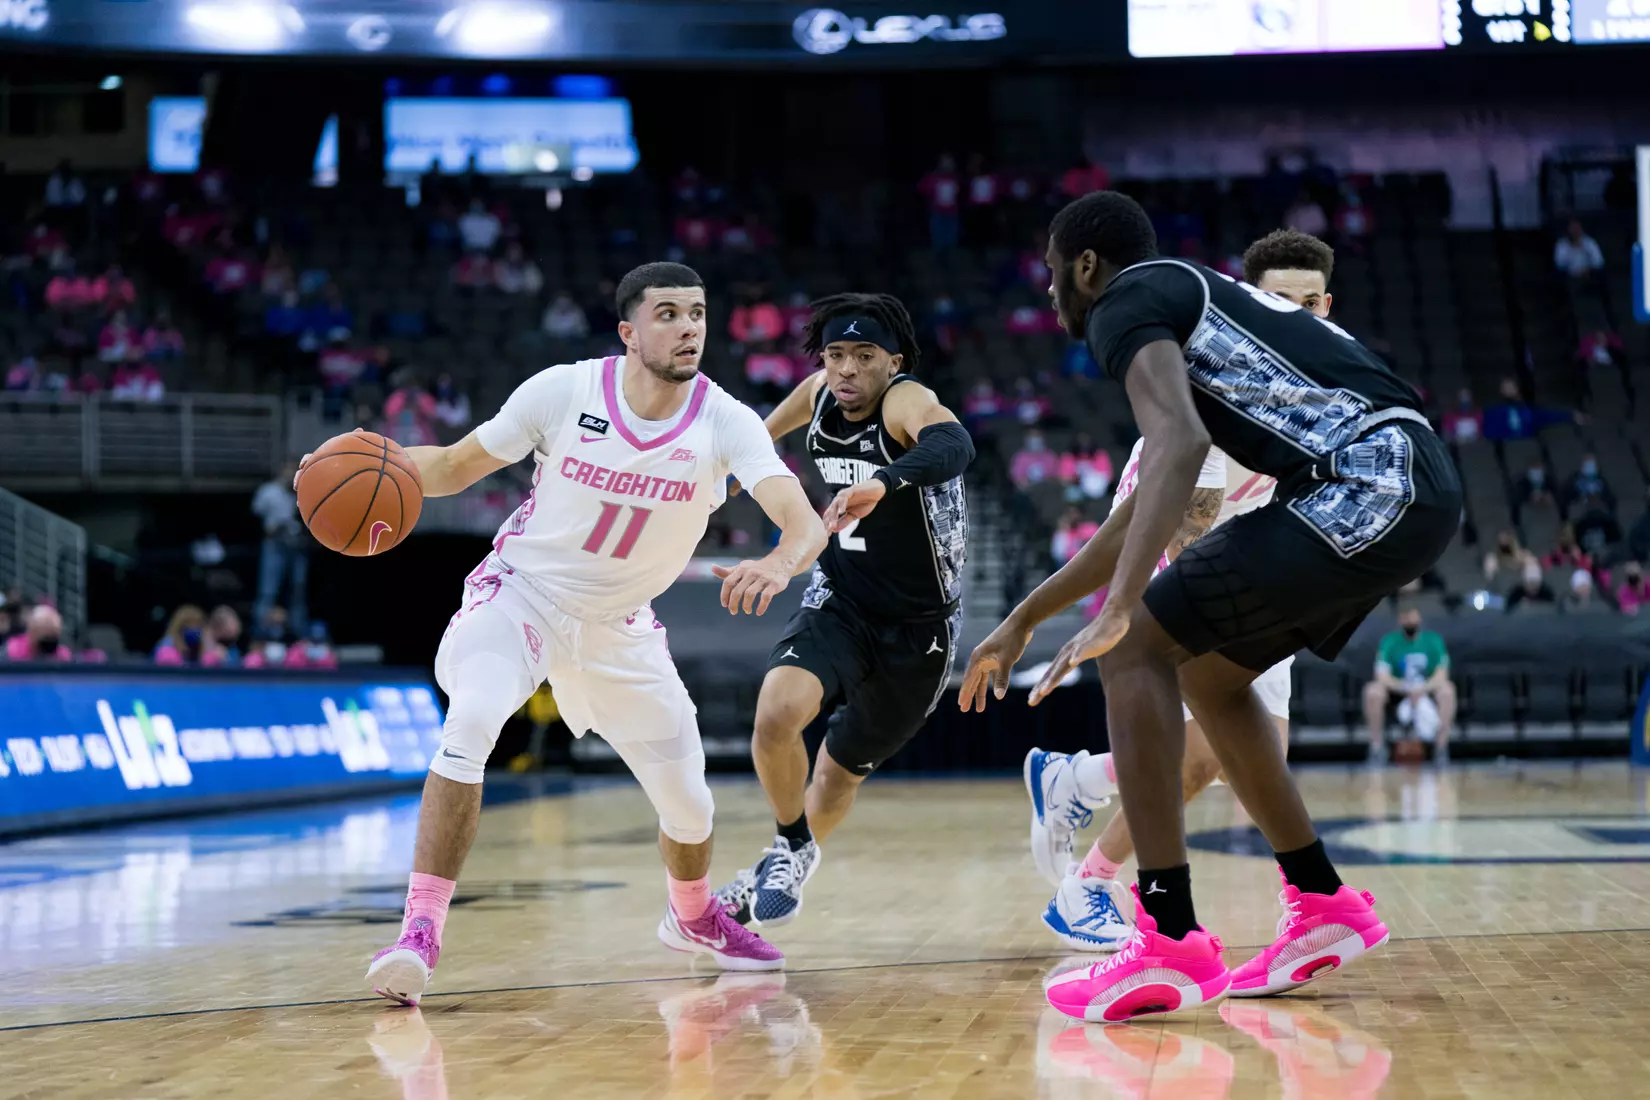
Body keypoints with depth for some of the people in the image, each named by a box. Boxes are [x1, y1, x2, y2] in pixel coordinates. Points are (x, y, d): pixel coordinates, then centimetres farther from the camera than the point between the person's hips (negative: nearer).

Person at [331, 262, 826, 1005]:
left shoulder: (725, 422, -19)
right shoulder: (562, 392, -19)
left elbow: (804, 521, -32)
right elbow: (456, 466, -6)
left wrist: (779, 564, -56)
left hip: (620, 628, 2)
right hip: (521, 592, -2)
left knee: (688, 805, 8)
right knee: (470, 724, -32)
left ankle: (693, 917, 43)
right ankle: (419, 932, -26)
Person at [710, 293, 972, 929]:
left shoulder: (907, 401, -23)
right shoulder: (821, 396, -4)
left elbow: (953, 447, -49)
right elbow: (769, 428, 22)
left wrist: (883, 482, -67)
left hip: (918, 628, -3)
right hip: (840, 602, 3)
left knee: (841, 772, 14)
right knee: (777, 713, -27)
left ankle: (785, 867, 45)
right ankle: (791, 849, 0)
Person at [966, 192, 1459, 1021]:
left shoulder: (1125, 302, 0)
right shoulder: (1194, 293, 29)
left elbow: (1181, 441, -20)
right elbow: (1144, 512, 36)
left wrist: (1116, 613, -26)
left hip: (1365, 482, -9)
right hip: (1419, 485, 9)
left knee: (1138, 649, -6)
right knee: (1207, 672, 20)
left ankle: (1170, 941, -11)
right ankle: (1325, 910, 24)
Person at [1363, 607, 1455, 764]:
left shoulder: (1434, 640, -5)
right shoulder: (1389, 642, -7)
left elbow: (1441, 675, -13)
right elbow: (1382, 676, -16)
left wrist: (1422, 690, -32)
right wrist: (1409, 689, -32)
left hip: (1427, 691, 0)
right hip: (1397, 691, 0)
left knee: (1447, 689, -31)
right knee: (1372, 691, -30)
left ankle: (1441, 747, -25)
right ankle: (1377, 745, -17)